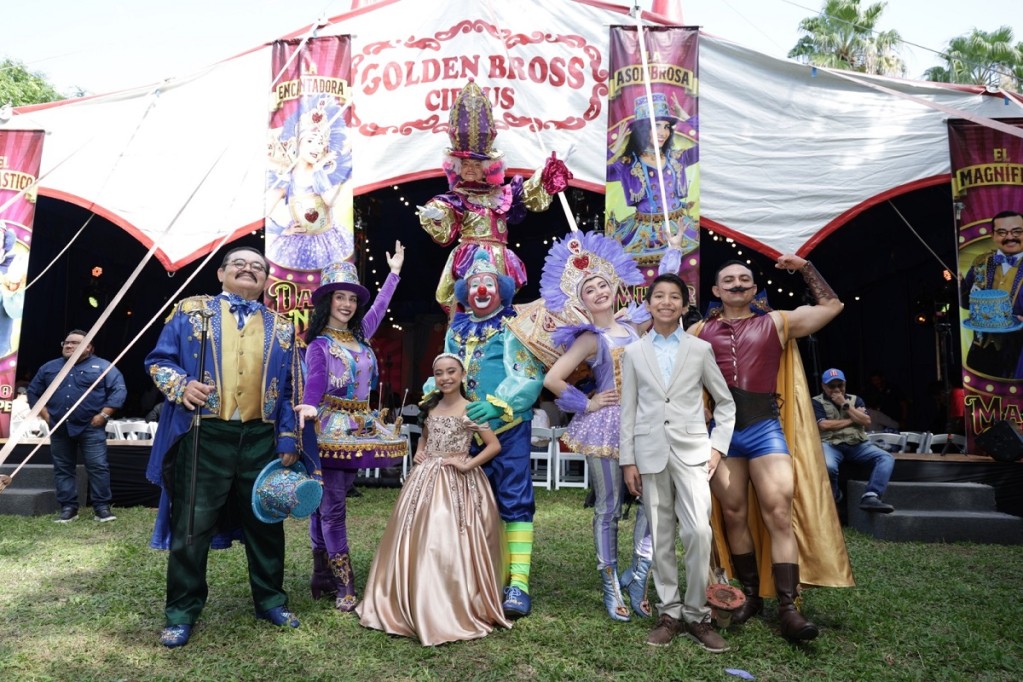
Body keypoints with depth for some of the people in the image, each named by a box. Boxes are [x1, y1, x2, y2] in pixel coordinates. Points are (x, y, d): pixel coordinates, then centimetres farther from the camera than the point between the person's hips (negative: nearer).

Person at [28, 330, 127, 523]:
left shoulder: (103, 366, 0)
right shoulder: (49, 367, 13)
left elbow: (119, 390, -7)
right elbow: (33, 391, 18)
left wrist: (103, 414, -13)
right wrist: (45, 415, 6)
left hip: (91, 427, -4)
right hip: (59, 428, 4)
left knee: (98, 467, -6)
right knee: (63, 469, 8)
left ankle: (102, 507, 0)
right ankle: (68, 507, 15)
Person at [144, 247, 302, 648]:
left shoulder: (281, 327, 12)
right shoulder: (191, 310, 8)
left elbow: (289, 390, 11)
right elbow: (158, 360, 8)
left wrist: (288, 442, 5)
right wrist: (180, 385, -13)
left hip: (260, 439, 2)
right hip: (205, 434, -2)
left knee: (265, 523, 10)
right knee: (192, 525, 3)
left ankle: (270, 600, 26)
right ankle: (182, 611, 20)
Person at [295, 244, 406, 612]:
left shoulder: (359, 334, 13)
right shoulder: (319, 343, -5)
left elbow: (379, 306, 26)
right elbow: (315, 379, -20)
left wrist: (394, 271, 34)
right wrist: (308, 406, -40)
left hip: (360, 426, 6)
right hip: (331, 426, -6)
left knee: (326, 502, 11)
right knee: (332, 505, -5)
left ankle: (322, 576, 18)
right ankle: (344, 586, -2)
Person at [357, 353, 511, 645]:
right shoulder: (431, 407, 11)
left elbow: (495, 445, -8)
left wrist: (467, 465, -16)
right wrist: (419, 452, 8)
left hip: (456, 484, -6)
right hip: (425, 480, 6)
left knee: (450, 544, -8)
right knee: (418, 543, 8)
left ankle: (455, 612, 5)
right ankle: (417, 607, 22)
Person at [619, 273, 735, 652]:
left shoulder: (700, 349, 6)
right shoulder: (633, 353, 8)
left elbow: (725, 402, 11)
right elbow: (628, 411, 7)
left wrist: (718, 446, 2)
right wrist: (627, 461, 2)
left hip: (691, 450, -1)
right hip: (650, 452, 1)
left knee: (699, 532, -12)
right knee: (661, 538, 5)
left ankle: (696, 614, 4)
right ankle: (669, 613, 17)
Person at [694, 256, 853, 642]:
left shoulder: (776, 323, 10)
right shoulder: (700, 332, 11)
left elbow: (831, 306, 13)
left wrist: (806, 269, 12)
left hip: (765, 429, -1)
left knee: (779, 514, -9)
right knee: (734, 516, 7)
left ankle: (788, 610, -5)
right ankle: (751, 596, 20)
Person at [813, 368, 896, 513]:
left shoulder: (855, 399, 19)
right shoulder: (816, 402, 7)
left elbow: (866, 422, 5)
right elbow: (823, 425, -8)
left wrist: (845, 405, -2)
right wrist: (851, 420, 0)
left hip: (858, 444, 5)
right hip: (831, 444, -4)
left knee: (886, 458, -21)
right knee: (828, 467, -37)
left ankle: (870, 497, -31)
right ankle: (834, 497, -6)